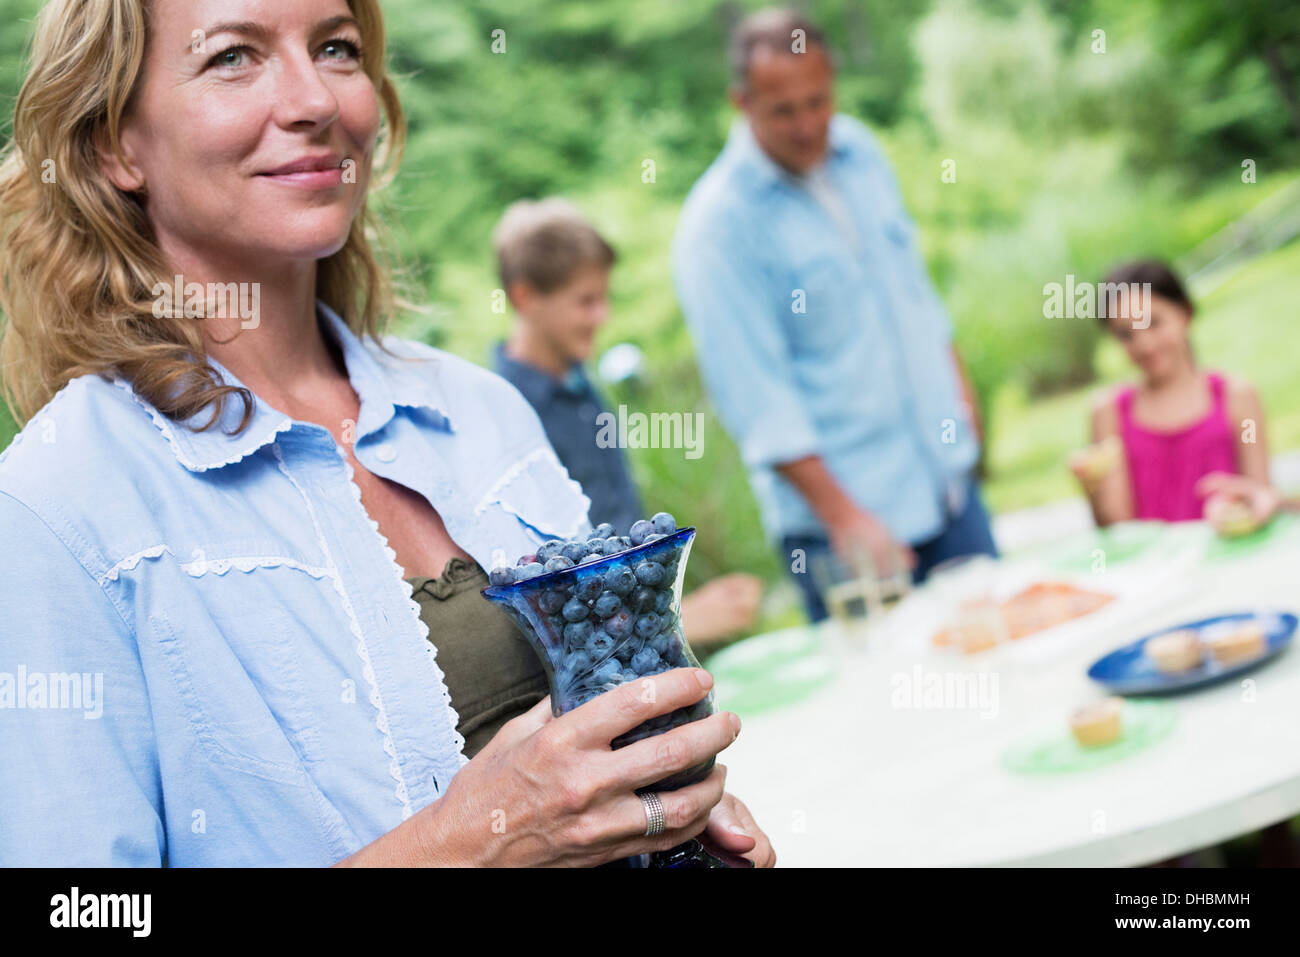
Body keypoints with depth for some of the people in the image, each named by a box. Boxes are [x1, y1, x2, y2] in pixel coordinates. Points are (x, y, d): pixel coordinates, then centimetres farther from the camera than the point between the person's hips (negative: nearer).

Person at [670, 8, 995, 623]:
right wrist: (842, 516, -22)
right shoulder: (716, 228, -16)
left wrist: (957, 387, 21)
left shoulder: (859, 150, 6)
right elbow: (755, 398, -19)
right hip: (838, 509, -7)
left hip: (944, 475, 7)